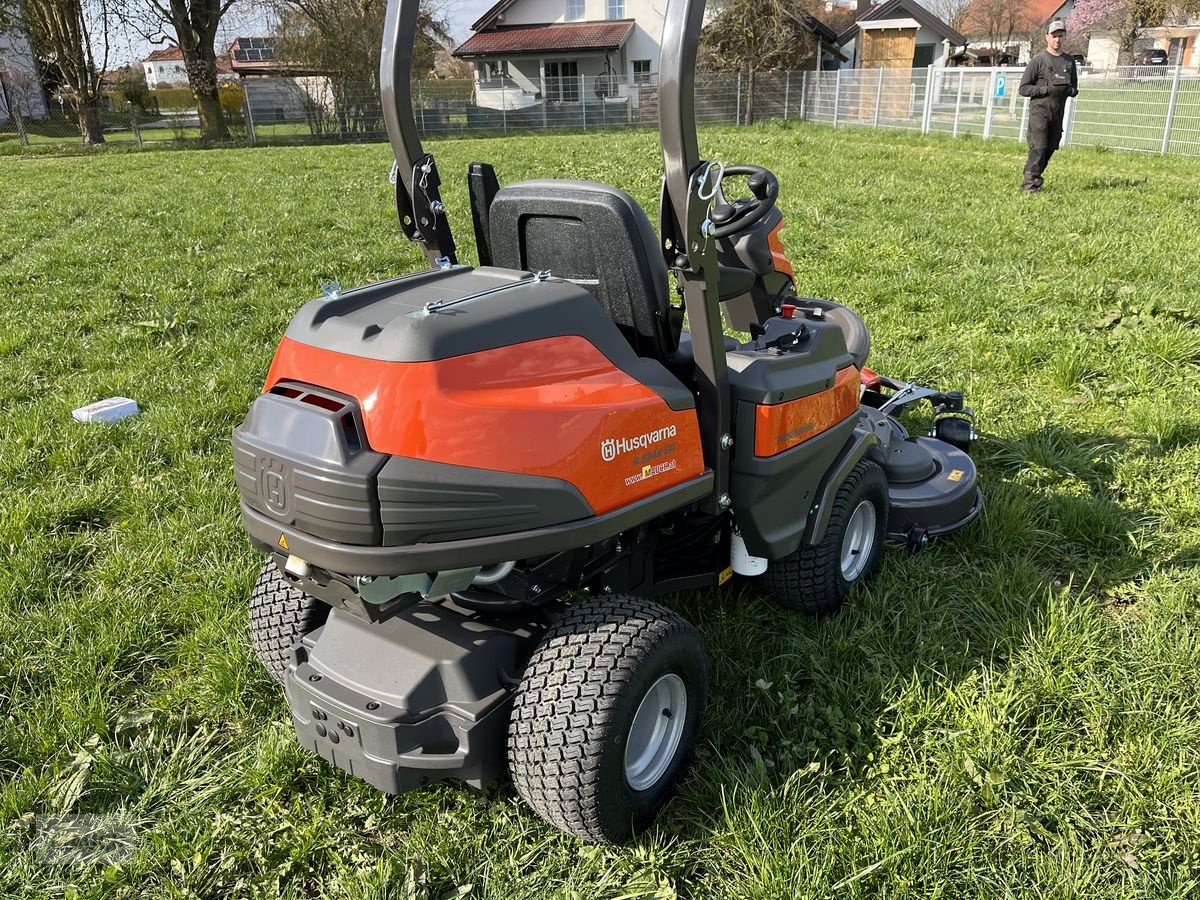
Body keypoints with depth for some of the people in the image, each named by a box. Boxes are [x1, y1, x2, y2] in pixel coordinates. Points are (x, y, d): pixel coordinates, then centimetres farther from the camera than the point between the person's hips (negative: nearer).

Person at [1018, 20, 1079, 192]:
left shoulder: (1069, 61, 15)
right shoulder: (1038, 61, -1)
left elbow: (1074, 88, 22)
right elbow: (1024, 88, -4)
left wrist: (1069, 90, -3)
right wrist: (1046, 89, -15)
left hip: (1058, 112, 6)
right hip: (1040, 110, -6)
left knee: (1050, 149, 6)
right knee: (1038, 147, -15)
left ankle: (1034, 178, 16)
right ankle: (1030, 183, -15)